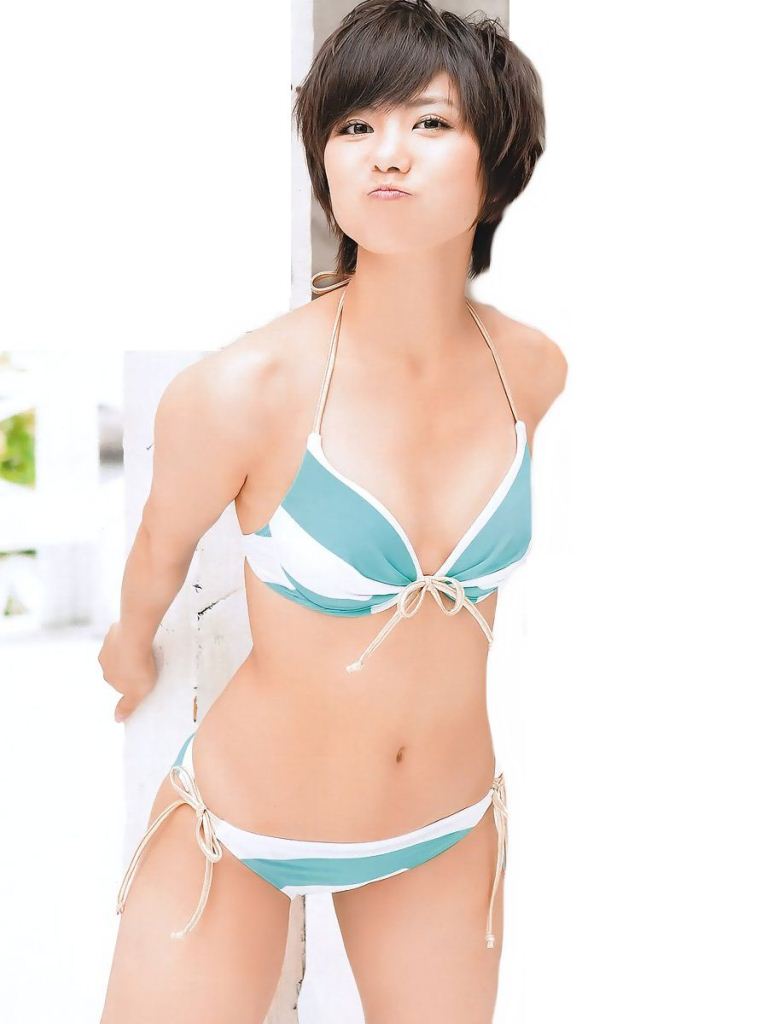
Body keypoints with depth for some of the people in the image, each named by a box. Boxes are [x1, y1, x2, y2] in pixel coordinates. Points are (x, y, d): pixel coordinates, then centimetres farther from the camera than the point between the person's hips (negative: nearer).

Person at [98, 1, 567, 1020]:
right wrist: (133, 645, 14)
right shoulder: (240, 390, -25)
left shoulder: (532, 370, -11)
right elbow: (163, 545, -4)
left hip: (446, 837, 4)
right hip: (237, 841, -4)